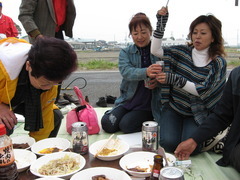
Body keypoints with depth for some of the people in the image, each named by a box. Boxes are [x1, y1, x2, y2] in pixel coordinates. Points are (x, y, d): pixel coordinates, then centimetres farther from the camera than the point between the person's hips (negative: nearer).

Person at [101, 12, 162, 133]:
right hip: (128, 100, 2)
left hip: (148, 104, -2)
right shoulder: (125, 52, 1)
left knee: (126, 125, -21)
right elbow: (126, 71, -18)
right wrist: (146, 72, -39)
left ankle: (150, 120, 7)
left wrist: (159, 80, -24)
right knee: (108, 124, -17)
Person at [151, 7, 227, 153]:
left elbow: (203, 91, -16)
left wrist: (174, 79, -25)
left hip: (197, 114, -1)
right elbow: (155, 50, -8)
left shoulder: (218, 62, -6)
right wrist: (161, 22, -15)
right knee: (168, 143, -20)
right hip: (173, 108, 2)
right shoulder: (183, 51, 1)